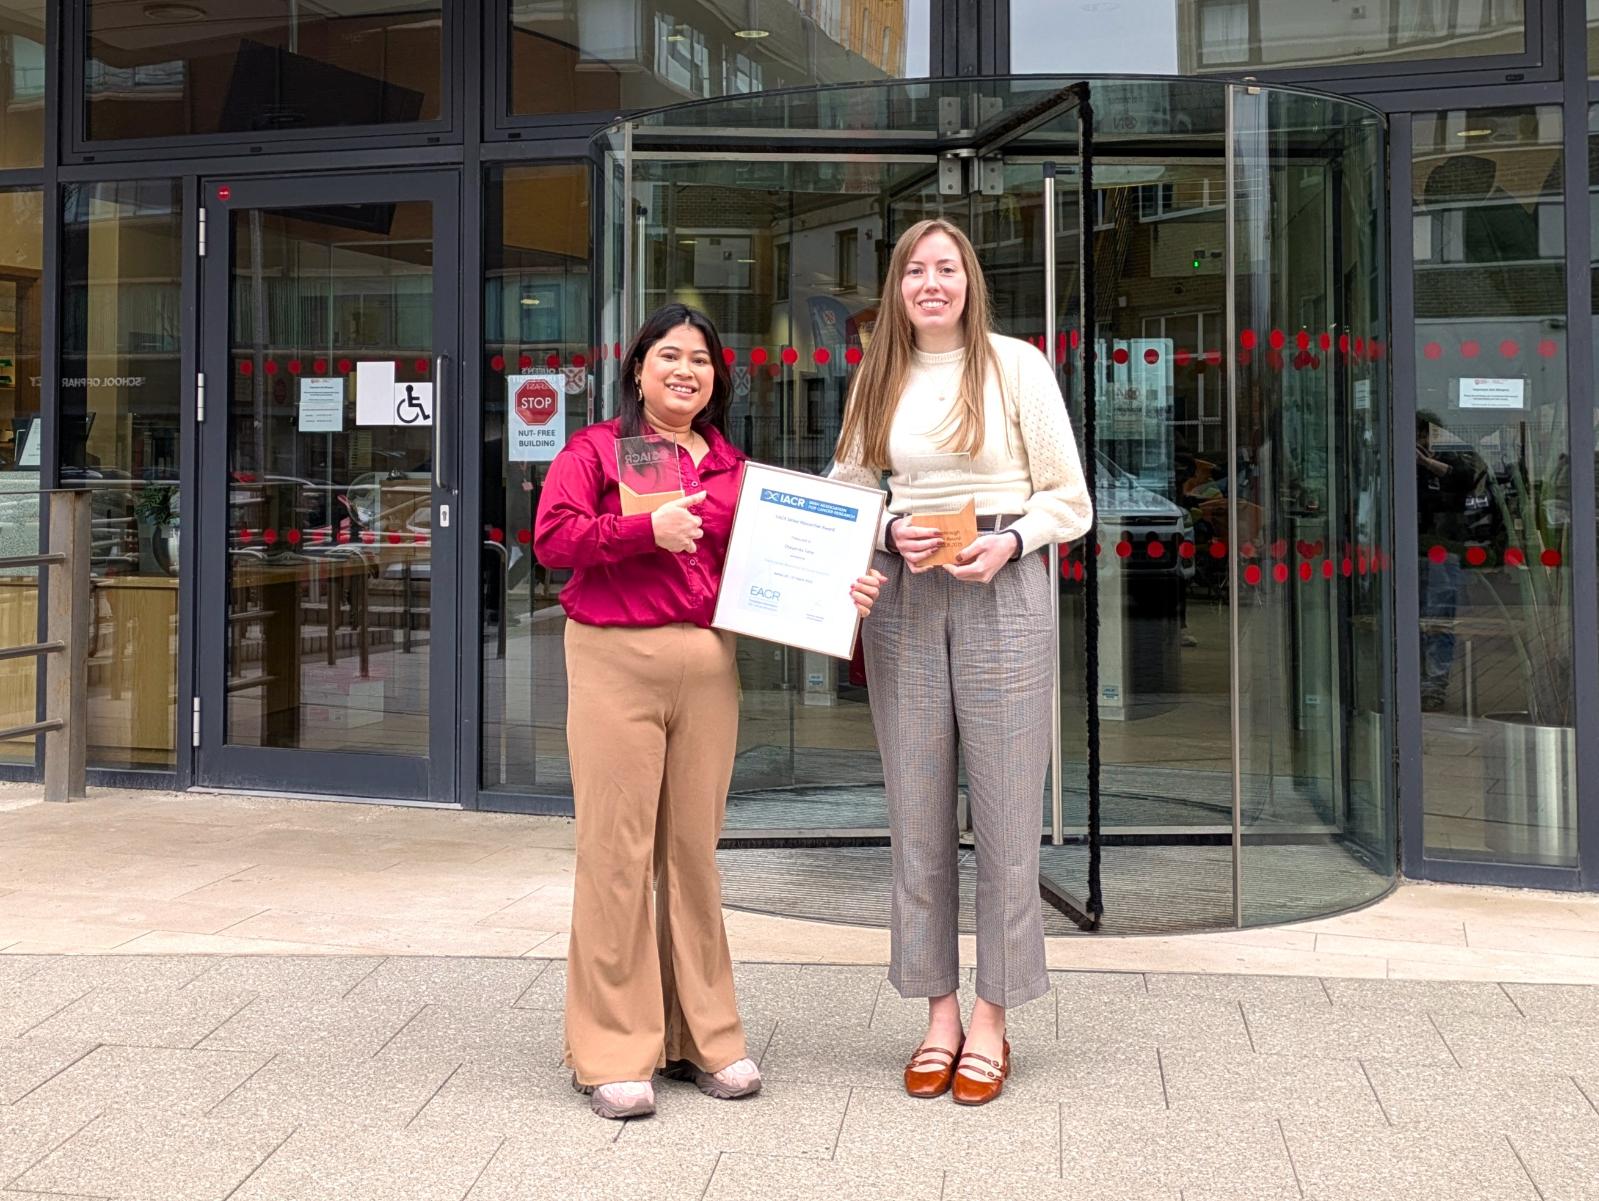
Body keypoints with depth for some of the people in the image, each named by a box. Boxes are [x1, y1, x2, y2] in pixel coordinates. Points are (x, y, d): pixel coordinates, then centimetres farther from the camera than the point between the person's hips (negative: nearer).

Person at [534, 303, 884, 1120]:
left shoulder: (733, 468, 17)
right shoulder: (595, 449, 4)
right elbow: (552, 537, -7)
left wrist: (837, 592, 0)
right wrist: (649, 529, -15)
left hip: (708, 665, 4)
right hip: (616, 662, -4)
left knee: (694, 849, 9)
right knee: (618, 850, -2)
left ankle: (698, 1035, 20)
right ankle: (611, 1053, 7)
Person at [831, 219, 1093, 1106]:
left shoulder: (1016, 365, 2)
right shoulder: (878, 378, 12)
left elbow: (1068, 500, 2)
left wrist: (1008, 541, -16)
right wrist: (891, 533, -6)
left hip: (1001, 590, -3)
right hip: (902, 595, 3)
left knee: (1004, 810, -1)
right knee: (915, 812, 5)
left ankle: (990, 1022, 11)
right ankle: (938, 1012, 18)